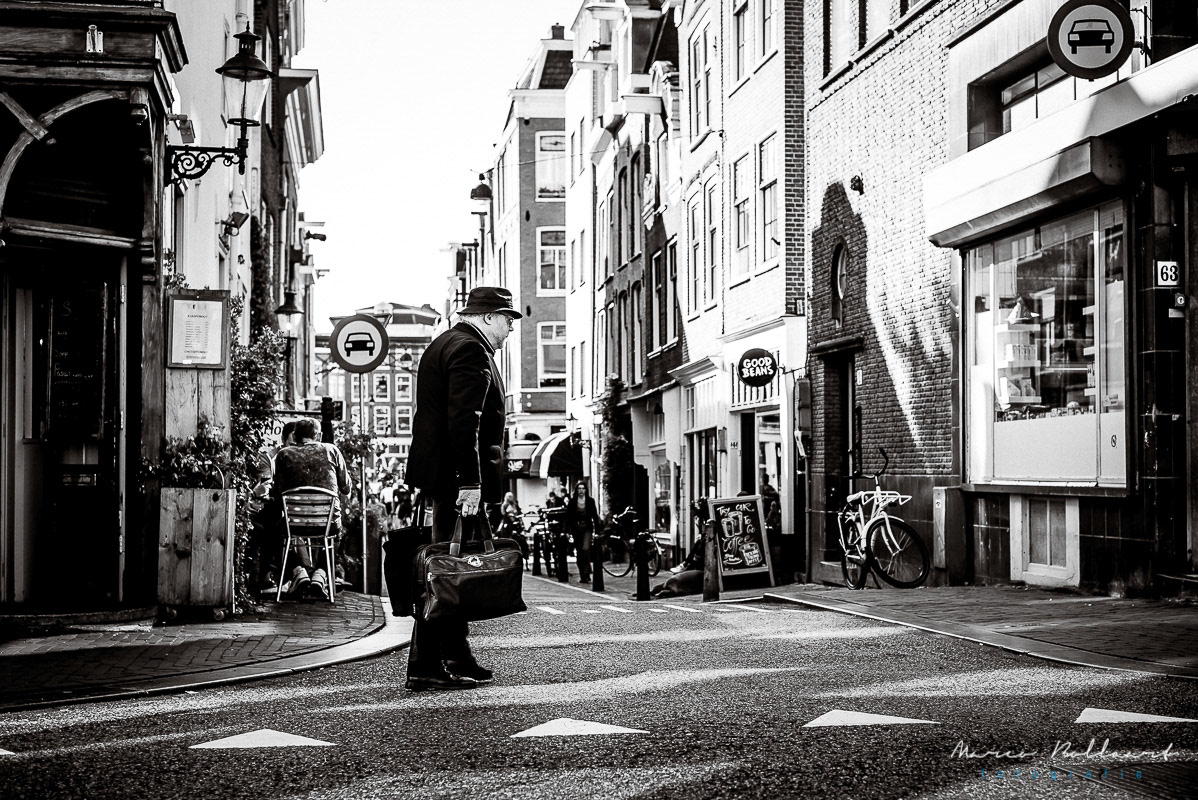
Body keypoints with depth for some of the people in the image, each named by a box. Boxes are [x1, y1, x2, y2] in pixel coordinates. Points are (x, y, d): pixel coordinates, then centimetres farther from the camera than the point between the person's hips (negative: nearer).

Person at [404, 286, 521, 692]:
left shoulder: (445, 344, 21)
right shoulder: (471, 350, -13)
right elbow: (464, 421, -22)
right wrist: (470, 482, -25)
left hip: (443, 476, 11)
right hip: (457, 476, -11)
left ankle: (457, 659, 22)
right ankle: (426, 667, -7)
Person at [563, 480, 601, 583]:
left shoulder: (590, 501, 1)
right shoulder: (572, 502, 1)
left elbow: (595, 516, 4)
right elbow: (568, 517, 3)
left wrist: (596, 531, 0)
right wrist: (568, 531, -3)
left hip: (587, 528, -2)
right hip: (576, 528, 2)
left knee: (586, 549, -18)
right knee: (579, 552, 7)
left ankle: (586, 574, -16)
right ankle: (582, 575, 18)